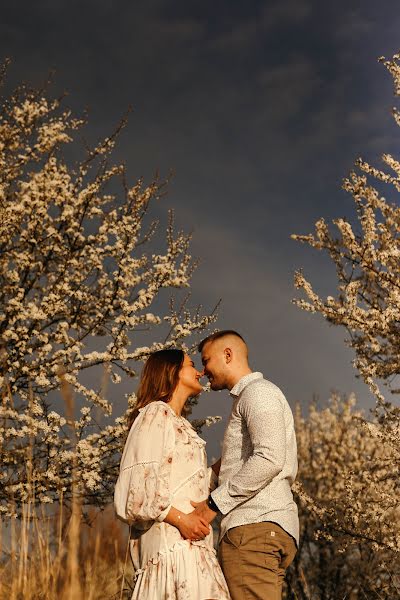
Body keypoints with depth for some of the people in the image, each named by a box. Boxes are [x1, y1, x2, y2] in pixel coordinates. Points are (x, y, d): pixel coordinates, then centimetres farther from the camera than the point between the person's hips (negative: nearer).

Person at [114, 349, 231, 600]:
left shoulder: (181, 424, 26)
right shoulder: (155, 414, 0)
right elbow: (139, 482, -12)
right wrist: (179, 518, -17)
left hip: (192, 541, 8)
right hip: (170, 539, -8)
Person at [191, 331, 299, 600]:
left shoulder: (258, 391, -2)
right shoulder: (250, 396, 29)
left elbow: (269, 459, -18)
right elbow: (287, 471, 26)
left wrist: (215, 503, -15)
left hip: (254, 527, -10)